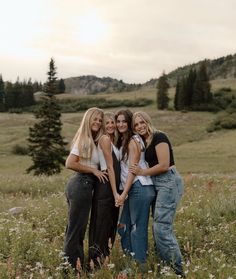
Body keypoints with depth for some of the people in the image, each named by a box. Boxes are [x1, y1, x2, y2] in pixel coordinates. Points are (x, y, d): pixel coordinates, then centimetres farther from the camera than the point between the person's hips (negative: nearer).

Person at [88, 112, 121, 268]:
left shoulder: (113, 140, 17)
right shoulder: (105, 139, -10)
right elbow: (109, 167, -16)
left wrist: (117, 191, 7)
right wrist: (115, 193, -18)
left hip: (113, 186, 9)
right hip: (105, 186, -9)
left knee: (111, 224, 14)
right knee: (102, 225, -5)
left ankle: (105, 259, 24)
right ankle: (97, 262, 2)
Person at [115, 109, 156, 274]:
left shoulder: (133, 140, -8)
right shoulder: (122, 141, 19)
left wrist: (124, 193, -17)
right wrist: (124, 192, 9)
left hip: (140, 188, -9)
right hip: (132, 189, 9)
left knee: (138, 227, -5)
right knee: (124, 226, 10)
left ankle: (141, 265, 1)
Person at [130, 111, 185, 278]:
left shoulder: (158, 137, -11)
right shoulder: (144, 142, 15)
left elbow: (164, 165, -18)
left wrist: (142, 172, -10)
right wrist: (141, 172, 2)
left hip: (169, 182, -10)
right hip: (157, 184, 10)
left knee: (162, 227, -11)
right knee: (159, 226, 10)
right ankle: (166, 265, 18)